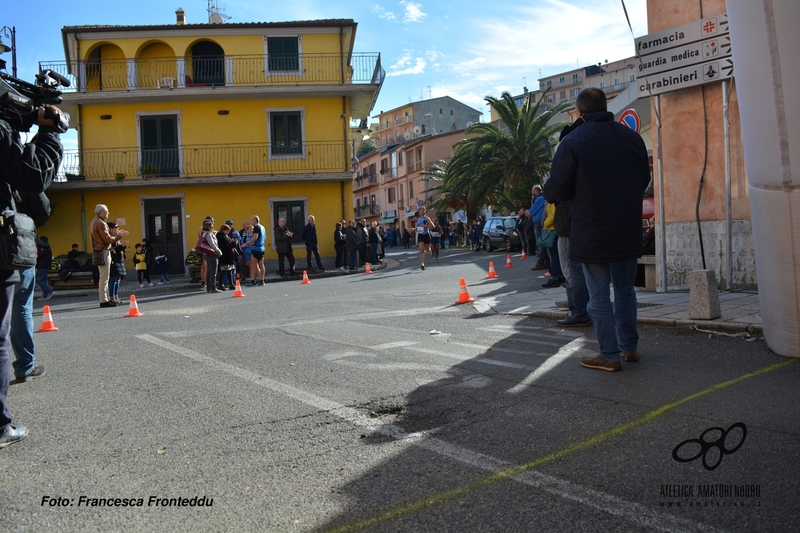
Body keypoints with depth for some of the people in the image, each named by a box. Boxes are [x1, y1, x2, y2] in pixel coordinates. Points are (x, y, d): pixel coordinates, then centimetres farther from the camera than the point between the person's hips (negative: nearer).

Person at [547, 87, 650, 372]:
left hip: (591, 231, -5)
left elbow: (560, 190, -9)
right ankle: (629, 346, 25)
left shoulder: (572, 142, -11)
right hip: (628, 229, 5)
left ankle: (610, 354, 7)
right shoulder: (631, 137, 3)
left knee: (599, 294, 3)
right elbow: (644, 179, 13)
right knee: (625, 289, 17)